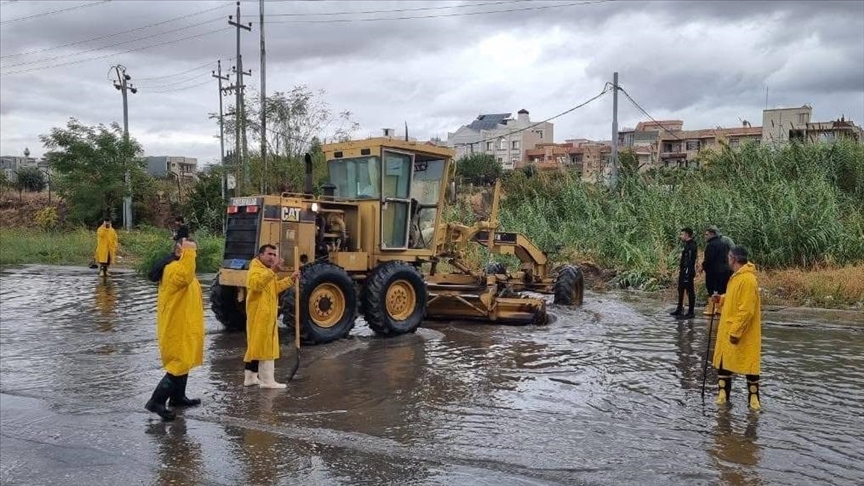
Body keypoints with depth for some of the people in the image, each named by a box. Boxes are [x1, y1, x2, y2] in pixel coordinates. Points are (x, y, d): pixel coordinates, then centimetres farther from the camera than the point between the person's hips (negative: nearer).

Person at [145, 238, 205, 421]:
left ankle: (178, 397, 34)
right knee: (179, 365, -10)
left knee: (182, 363, 20)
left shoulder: (182, 268, 14)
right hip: (176, 329, -11)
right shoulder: (174, 268, -21)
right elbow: (186, 276, -44)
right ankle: (156, 402, -3)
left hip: (183, 327, 11)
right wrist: (187, 252, -40)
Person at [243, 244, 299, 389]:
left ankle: (251, 377, 22)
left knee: (256, 346, 15)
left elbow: (275, 288, 18)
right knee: (264, 346, -8)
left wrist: (290, 279, 9)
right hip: (259, 314, -11)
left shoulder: (267, 271, 20)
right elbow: (255, 284, -35)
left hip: (267, 315, 11)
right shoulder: (255, 269, -14)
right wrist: (272, 270, -41)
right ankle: (267, 380, -5)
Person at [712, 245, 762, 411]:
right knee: (723, 362, 13)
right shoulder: (737, 277, 10)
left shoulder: (747, 279, -21)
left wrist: (735, 332, -23)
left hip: (742, 334, -10)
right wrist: (721, 299, 5)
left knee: (749, 365, 3)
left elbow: (746, 310, -24)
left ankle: (754, 398, 14)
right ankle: (723, 394, 21)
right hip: (728, 331, 10)